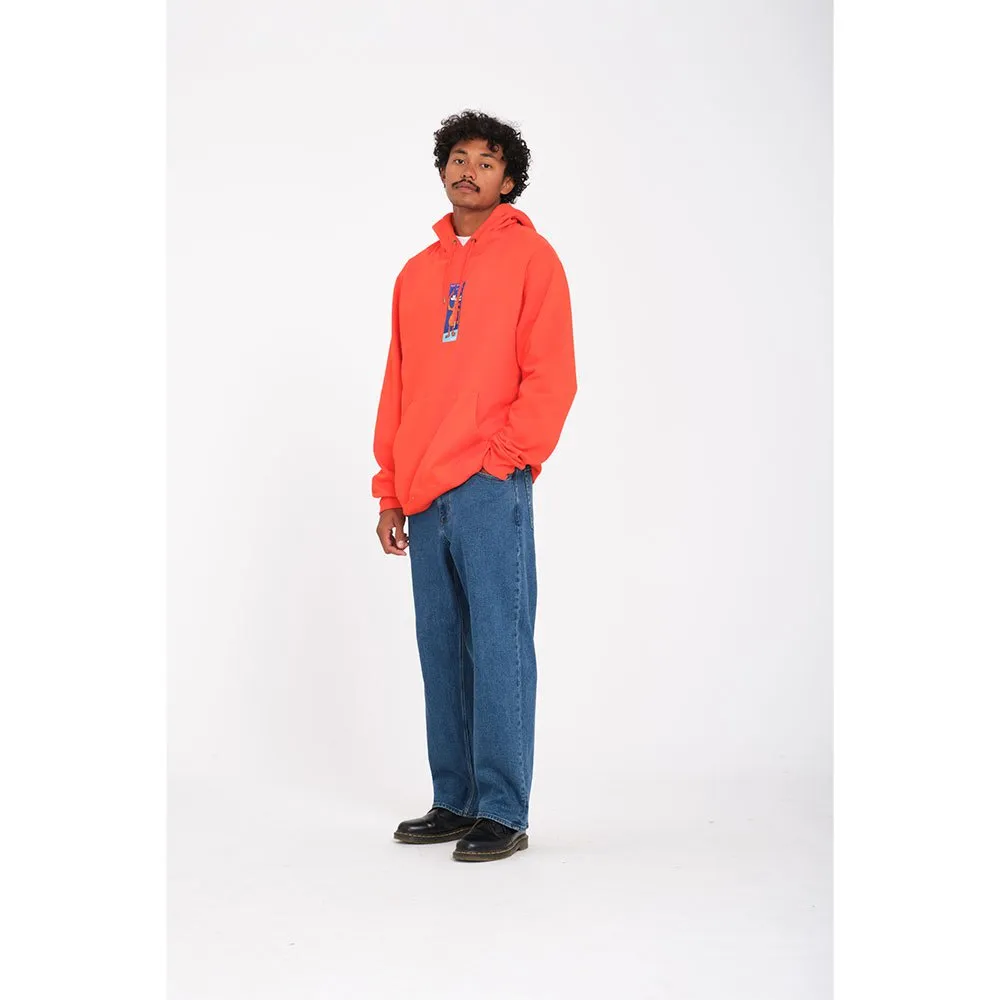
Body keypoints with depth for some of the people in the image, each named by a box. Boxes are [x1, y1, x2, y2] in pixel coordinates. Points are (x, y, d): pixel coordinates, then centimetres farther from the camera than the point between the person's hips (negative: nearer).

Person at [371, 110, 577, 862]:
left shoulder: (530, 257, 2)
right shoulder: (417, 273, 19)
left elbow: (551, 375, -5)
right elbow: (398, 385, 18)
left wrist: (507, 459, -12)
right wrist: (391, 492, 14)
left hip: (490, 491, -6)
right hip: (426, 496, 6)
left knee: (498, 651, -5)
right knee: (442, 653, 9)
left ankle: (503, 814, 1)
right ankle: (454, 802, 17)